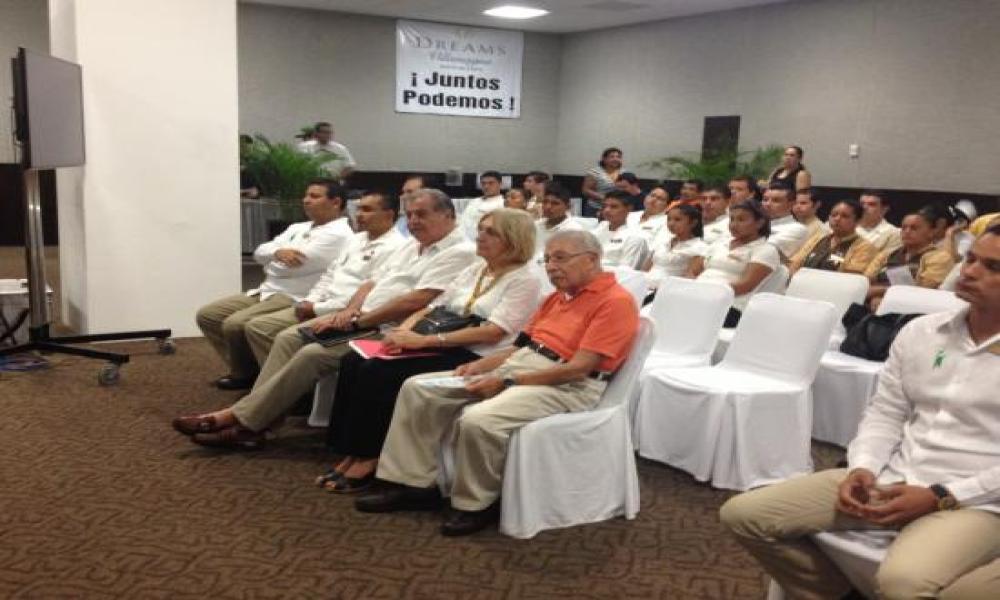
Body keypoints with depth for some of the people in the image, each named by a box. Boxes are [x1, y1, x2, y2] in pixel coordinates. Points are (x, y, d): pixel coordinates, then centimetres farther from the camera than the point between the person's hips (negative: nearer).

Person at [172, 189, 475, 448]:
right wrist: (349, 311, -3)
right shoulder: (410, 246, 20)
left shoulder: (458, 252, -10)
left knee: (313, 354, -22)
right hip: (361, 319, 9)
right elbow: (373, 283, 19)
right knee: (288, 338, -5)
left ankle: (240, 419, -13)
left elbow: (416, 302, -20)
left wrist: (357, 321, -16)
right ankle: (253, 422, -9)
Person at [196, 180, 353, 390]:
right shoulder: (297, 228, 19)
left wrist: (273, 259, 2)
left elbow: (293, 265, -19)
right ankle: (242, 367, 13)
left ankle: (246, 374, 2)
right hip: (265, 291, 10)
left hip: (294, 299, -10)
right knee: (206, 315, 5)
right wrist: (278, 252, -14)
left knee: (235, 325, -26)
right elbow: (259, 252, 9)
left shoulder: (338, 234, -10)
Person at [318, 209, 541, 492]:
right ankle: (351, 454, -8)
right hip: (446, 349, 8)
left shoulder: (525, 280, -5)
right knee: (354, 362, -11)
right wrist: (403, 330, -5)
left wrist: (424, 340, -21)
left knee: (377, 372, -23)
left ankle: (367, 459, -9)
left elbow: (493, 331, -17)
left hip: (476, 359, -8)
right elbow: (434, 306, 17)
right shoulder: (475, 269, 19)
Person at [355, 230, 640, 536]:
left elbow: (579, 368, -18)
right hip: (518, 364, 9)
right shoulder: (557, 297, 19)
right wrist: (478, 366, -1)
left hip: (567, 385, -9)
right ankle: (414, 483, 4)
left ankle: (476, 504, -9)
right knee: (417, 388, -1)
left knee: (478, 419, -34)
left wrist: (506, 382, -19)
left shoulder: (616, 301, -11)